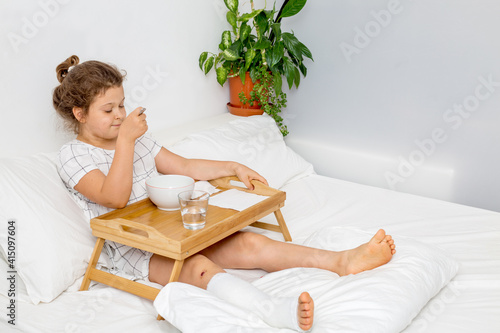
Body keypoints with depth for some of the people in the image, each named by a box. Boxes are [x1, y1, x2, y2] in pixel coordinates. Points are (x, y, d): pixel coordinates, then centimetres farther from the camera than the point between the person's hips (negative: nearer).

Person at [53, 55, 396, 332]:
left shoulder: (138, 138, 17)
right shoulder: (73, 155, -3)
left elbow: (185, 167, 21)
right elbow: (115, 197, -18)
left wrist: (234, 168, 12)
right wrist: (125, 140, -18)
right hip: (132, 247, -7)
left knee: (249, 243, -14)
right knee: (198, 266, -37)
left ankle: (344, 261, -26)